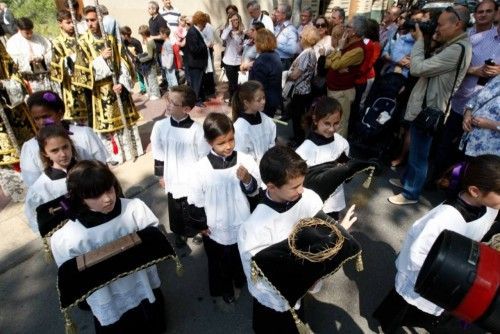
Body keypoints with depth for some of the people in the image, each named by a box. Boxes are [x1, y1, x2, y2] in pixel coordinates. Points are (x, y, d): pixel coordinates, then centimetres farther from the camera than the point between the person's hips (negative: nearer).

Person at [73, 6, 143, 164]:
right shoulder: (83, 42, -4)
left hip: (118, 85, 2)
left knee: (124, 116, 11)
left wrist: (122, 82, -15)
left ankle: (131, 148, 25)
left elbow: (123, 63, -2)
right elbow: (83, 69, -8)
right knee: (107, 120, 3)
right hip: (101, 89, -1)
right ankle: (114, 154, 15)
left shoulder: (112, 38, 1)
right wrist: (101, 58, -20)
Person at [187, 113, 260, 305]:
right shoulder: (202, 168, -21)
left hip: (243, 226, 2)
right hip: (215, 230, -1)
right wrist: (200, 225, 0)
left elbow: (254, 191, -10)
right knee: (219, 264, 25)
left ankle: (242, 282, 60)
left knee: (243, 260, 30)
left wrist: (247, 180, -30)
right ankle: (225, 289, 54)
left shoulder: (245, 160, -19)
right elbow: (195, 200, -8)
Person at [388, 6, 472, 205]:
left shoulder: (457, 49, -22)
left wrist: (419, 39, -12)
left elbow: (417, 68, -25)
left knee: (419, 155, 3)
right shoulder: (454, 46, 12)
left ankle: (411, 194, 17)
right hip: (425, 106, 10)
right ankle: (407, 180, 40)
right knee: (415, 150, 23)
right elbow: (427, 67, 10)